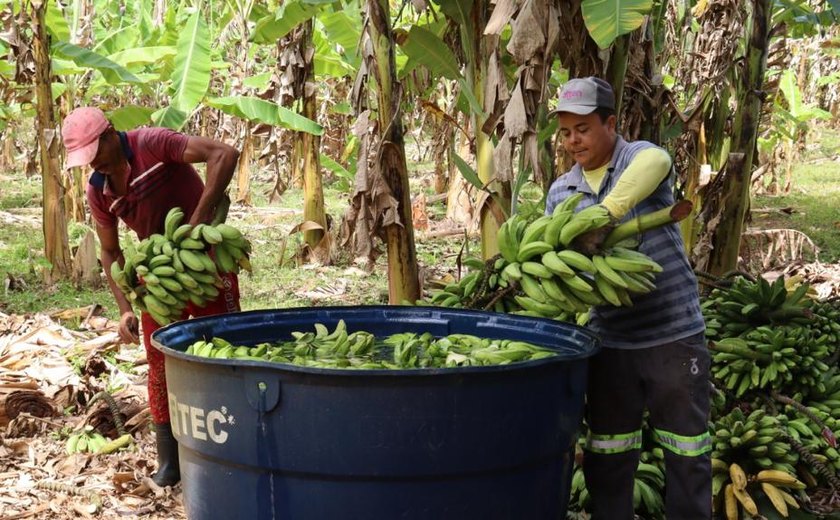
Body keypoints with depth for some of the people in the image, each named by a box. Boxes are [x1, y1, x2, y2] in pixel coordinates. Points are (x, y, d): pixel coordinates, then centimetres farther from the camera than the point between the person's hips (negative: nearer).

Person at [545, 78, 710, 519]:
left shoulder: (640, 156, -7)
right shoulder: (560, 192, 8)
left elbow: (656, 162, -33)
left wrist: (602, 217, -43)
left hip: (674, 334, -4)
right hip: (610, 341, 4)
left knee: (686, 452, 7)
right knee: (606, 454, 11)